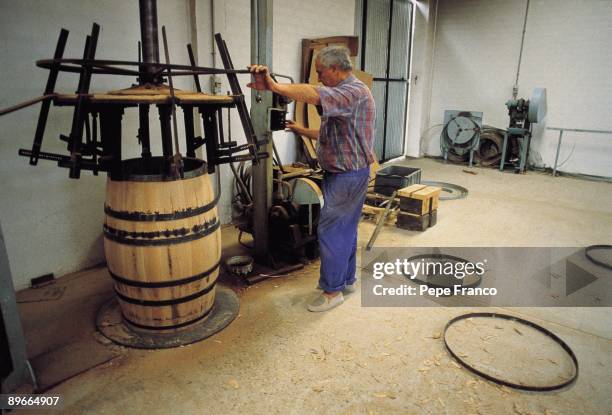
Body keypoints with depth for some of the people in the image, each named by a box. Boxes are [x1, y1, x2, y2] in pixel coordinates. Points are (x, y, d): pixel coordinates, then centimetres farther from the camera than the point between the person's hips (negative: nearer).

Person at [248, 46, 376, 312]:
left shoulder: (354, 91, -17)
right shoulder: (347, 93, 16)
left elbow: (315, 95, -38)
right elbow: (332, 135, 20)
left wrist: (274, 86, -48)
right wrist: (302, 131, 18)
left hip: (346, 176, -10)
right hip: (351, 173, 10)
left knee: (330, 230, -3)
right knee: (346, 229, 17)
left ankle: (332, 290, 8)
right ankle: (347, 280, 30)